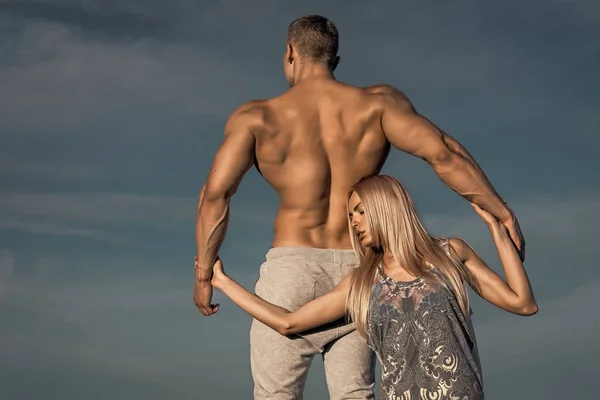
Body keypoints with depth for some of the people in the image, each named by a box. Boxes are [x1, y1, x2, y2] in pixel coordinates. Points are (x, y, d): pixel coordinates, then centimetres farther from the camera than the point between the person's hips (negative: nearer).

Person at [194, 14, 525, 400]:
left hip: (293, 269, -2)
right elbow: (443, 152, -11)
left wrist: (204, 272, 1)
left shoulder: (257, 117, -1)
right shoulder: (377, 102, 1)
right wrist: (504, 214, -8)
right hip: (357, 275, 2)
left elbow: (215, 193, -10)